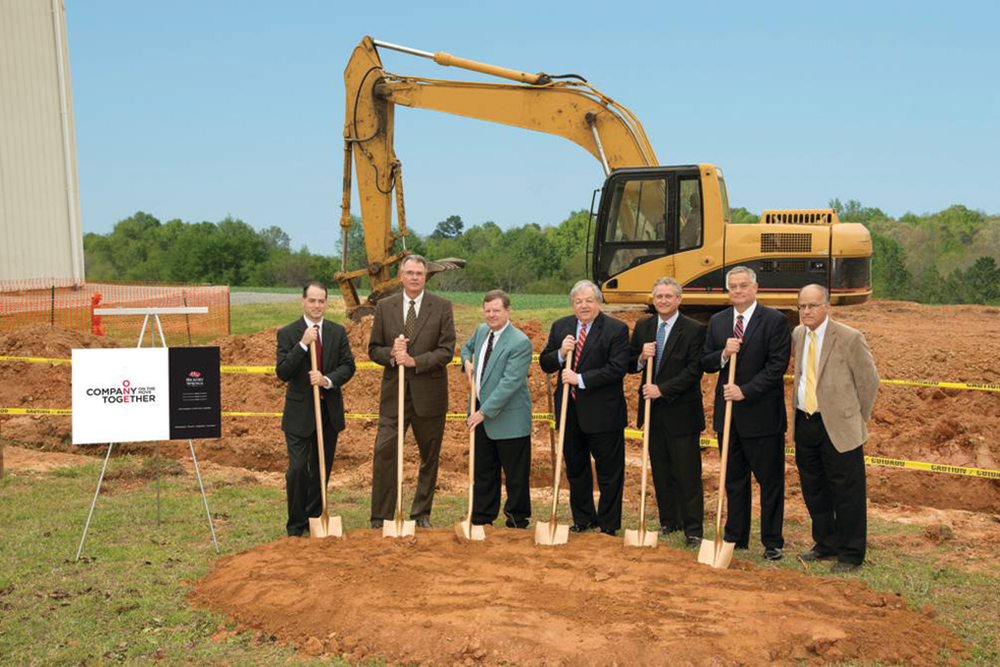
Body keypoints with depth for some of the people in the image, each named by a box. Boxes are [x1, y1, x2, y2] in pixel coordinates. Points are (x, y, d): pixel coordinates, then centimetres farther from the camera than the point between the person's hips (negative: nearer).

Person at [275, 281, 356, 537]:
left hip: (329, 410, 3)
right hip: (300, 411, -3)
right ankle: (296, 526, 7)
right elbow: (282, 372, -12)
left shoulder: (338, 332, 6)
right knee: (298, 469, -8)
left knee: (322, 468, 12)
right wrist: (303, 344, -22)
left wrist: (327, 380, -18)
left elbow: (348, 366, 0)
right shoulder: (288, 333, -4)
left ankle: (315, 519, 26)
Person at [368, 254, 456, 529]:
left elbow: (446, 351, -6)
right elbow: (373, 349, 8)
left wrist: (414, 360, -18)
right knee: (384, 453, -5)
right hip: (394, 393, 1)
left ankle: (421, 514, 25)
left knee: (430, 457, 9)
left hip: (429, 394, 0)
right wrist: (391, 353, -14)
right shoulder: (384, 306, 6)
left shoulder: (442, 307, 0)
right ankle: (380, 518, 5)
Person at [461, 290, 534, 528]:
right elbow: (467, 347, 30)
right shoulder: (482, 330, 7)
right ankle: (481, 519, 28)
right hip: (481, 413, 7)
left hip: (508, 419, -7)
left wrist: (485, 411, -21)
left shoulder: (520, 342, -18)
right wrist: (467, 362, 6)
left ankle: (517, 522, 21)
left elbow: (509, 382, -23)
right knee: (482, 472, 16)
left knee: (515, 476, 5)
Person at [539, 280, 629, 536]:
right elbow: (544, 364, 8)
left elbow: (617, 368, -18)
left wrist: (581, 379, -21)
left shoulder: (616, 329, -9)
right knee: (575, 469, 17)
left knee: (609, 472, 5)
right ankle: (583, 519, 32)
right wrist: (560, 353, -13)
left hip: (603, 413, -5)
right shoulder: (560, 327, 7)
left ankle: (608, 525, 19)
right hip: (570, 412, 5)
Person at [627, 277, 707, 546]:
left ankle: (693, 529, 8)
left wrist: (662, 389, -18)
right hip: (653, 412, 5)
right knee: (661, 471, 13)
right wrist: (641, 357, -11)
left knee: (688, 473, 1)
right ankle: (668, 521, 26)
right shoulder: (642, 327, 8)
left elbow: (694, 371, -14)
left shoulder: (694, 330, -8)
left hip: (681, 412, -5)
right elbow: (629, 365, 11)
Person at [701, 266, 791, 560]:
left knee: (770, 481, 5)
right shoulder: (717, 321, 9)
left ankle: (772, 542, 17)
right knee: (734, 480, 14)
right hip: (728, 412, 5)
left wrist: (745, 391, -20)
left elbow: (777, 366, -13)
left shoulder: (774, 320, -7)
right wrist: (723, 354, -13)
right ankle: (736, 538, 25)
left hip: (762, 413, -5)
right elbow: (704, 363, 8)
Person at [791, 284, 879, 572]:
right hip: (805, 424, 6)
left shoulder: (850, 338, -12)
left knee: (847, 492, 2)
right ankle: (826, 544, 33)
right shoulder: (798, 334, 7)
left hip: (839, 427, -6)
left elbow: (869, 380, -5)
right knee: (813, 490, 16)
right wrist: (801, 411, 15)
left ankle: (851, 554, 15)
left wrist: (858, 419, 1)